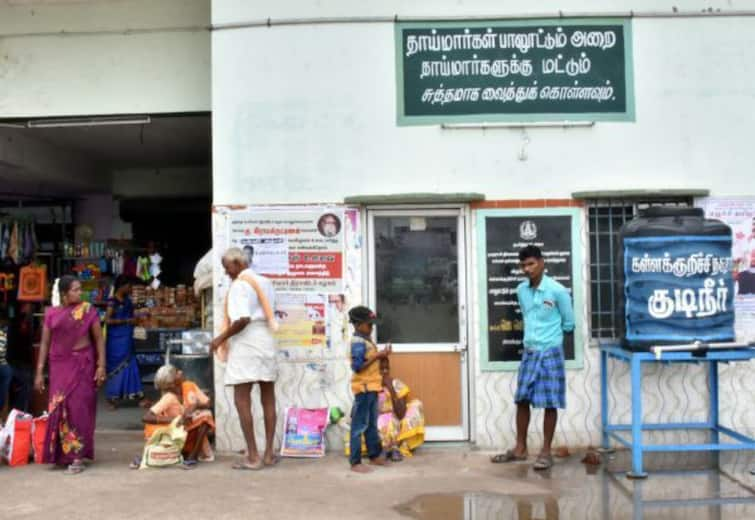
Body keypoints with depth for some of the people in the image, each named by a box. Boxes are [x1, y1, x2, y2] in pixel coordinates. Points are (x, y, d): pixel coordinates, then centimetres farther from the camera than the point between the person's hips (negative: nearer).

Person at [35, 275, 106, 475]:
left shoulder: (88, 310, -2)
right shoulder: (51, 313, 4)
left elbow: (99, 339, -1)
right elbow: (45, 343, 6)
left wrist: (101, 366, -8)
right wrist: (39, 372, 2)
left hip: (82, 364, -2)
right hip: (59, 365, 3)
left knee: (79, 407, -5)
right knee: (58, 407, 3)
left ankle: (77, 457, 2)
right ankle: (62, 453, 20)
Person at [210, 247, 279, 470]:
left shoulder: (239, 285, -10)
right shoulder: (265, 282, 13)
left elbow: (242, 320, -21)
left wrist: (221, 338, -11)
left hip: (246, 343, -8)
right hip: (267, 341, 8)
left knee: (242, 400, -2)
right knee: (268, 399, 9)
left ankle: (253, 457, -3)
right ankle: (269, 453, 14)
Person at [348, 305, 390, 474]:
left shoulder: (366, 340, 14)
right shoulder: (358, 342, -16)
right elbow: (357, 366, -24)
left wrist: (381, 355, 7)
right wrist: (377, 356, -21)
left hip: (372, 387, 10)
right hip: (364, 388, -10)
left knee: (372, 424, 18)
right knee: (359, 425, -5)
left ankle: (375, 455, 28)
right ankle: (355, 462, -1)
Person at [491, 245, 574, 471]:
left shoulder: (558, 291, -11)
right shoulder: (521, 290, 5)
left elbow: (569, 324, -1)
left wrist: (548, 334, 8)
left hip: (550, 353, -5)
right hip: (529, 352, 5)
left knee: (550, 403, 1)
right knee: (522, 400, 8)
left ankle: (546, 452, 11)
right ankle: (520, 448, 20)